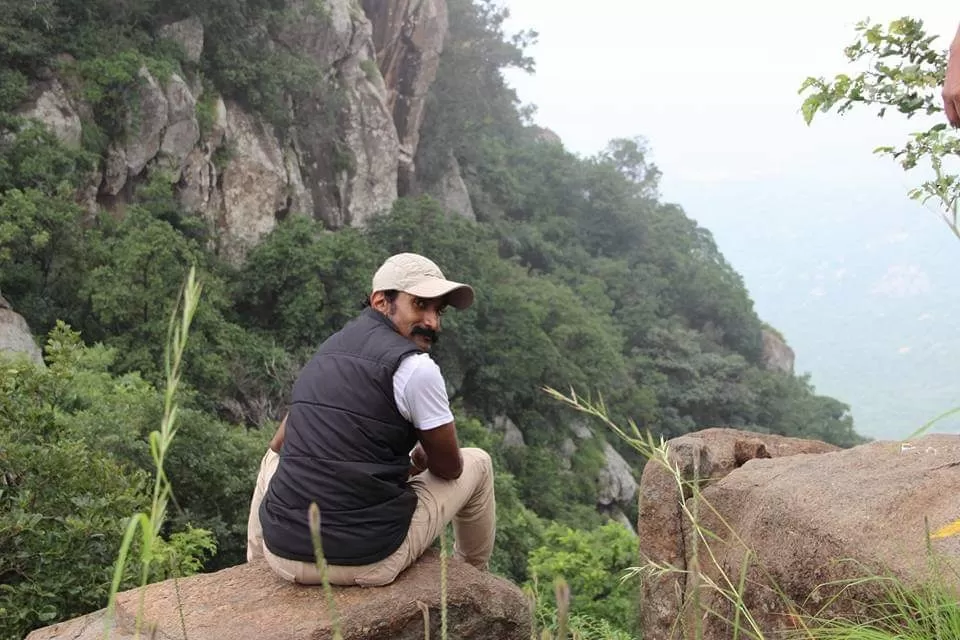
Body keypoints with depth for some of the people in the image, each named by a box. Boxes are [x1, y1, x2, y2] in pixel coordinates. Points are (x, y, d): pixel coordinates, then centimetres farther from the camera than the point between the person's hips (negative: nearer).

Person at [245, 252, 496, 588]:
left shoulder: (325, 351, 11)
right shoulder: (416, 368, -11)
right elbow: (450, 468, 0)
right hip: (369, 562, -6)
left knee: (274, 457, 38)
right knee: (476, 462, 16)